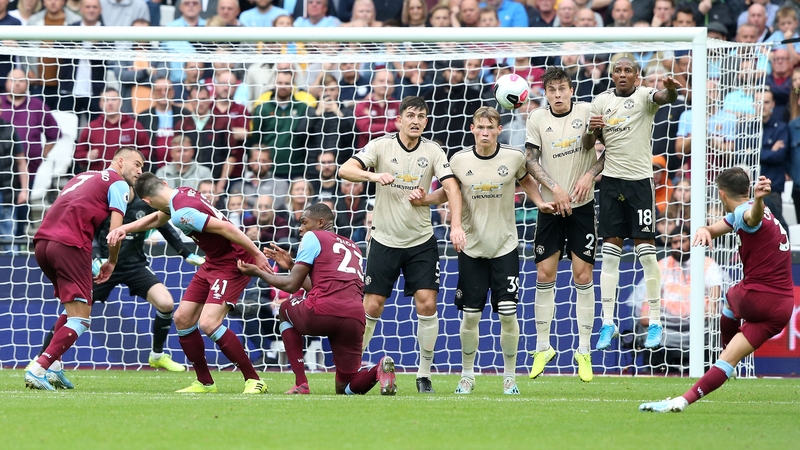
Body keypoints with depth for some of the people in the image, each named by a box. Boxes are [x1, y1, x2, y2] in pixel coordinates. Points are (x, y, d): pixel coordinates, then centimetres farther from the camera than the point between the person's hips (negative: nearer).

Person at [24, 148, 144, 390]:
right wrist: (111, 262, 12)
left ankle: (54, 368, 14)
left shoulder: (83, 177, 30)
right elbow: (115, 229, -4)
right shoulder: (118, 184, 7)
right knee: (80, 319, -5)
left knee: (72, 309, 24)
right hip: (70, 245, -8)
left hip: (42, 240, 8)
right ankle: (38, 370, -18)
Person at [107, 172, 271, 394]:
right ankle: (205, 382, 19)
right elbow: (157, 218, 23)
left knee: (208, 323, -20)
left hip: (232, 263, -10)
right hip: (213, 262, 10)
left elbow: (225, 227, -30)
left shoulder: (182, 214, -25)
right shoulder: (181, 194, 4)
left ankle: (254, 381, -9)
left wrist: (256, 254, -26)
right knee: (182, 318, 9)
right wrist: (124, 228, 11)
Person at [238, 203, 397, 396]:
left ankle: (301, 383, 17)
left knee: (286, 309, 32)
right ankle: (379, 370, -16)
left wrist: (258, 272, 24)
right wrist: (291, 265, 44)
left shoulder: (312, 237, 11)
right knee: (345, 388, 18)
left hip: (323, 311, -5)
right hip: (355, 318, 5)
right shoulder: (353, 247, 31)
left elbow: (292, 285, 10)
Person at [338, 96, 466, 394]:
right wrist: (374, 175, -35)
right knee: (371, 307, -3)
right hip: (385, 241, -1)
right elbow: (345, 170, -15)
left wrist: (456, 226, -24)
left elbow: (452, 188, -9)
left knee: (427, 303, -9)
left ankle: (424, 374, 3)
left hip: (421, 242, 1)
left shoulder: (432, 152, -1)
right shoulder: (381, 146, -6)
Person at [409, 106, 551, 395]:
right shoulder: (459, 160, -4)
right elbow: (448, 192, 11)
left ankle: (510, 376, 11)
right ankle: (467, 376, 19)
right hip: (472, 248, 1)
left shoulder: (514, 157, -5)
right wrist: (423, 199, -7)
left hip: (505, 246, -1)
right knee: (470, 315, 2)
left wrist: (539, 202, 2)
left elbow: (525, 179, 17)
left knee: (508, 314, -5)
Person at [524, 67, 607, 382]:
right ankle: (542, 347, 13)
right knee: (544, 275, 0)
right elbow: (531, 160, -3)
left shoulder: (587, 112, -4)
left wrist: (590, 175, -13)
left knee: (583, 276, -2)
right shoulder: (537, 118, -1)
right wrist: (555, 189, -15)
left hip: (582, 205, -1)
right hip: (550, 206, 1)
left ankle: (584, 351, 6)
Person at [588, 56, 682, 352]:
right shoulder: (601, 101, 7)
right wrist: (592, 129, -8)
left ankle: (655, 322, 4)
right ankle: (608, 322, 6)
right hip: (611, 180, 4)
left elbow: (664, 97, -28)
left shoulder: (644, 96, -5)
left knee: (646, 251, -3)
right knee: (610, 253, 3)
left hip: (640, 180, -4)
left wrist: (672, 90, -53)